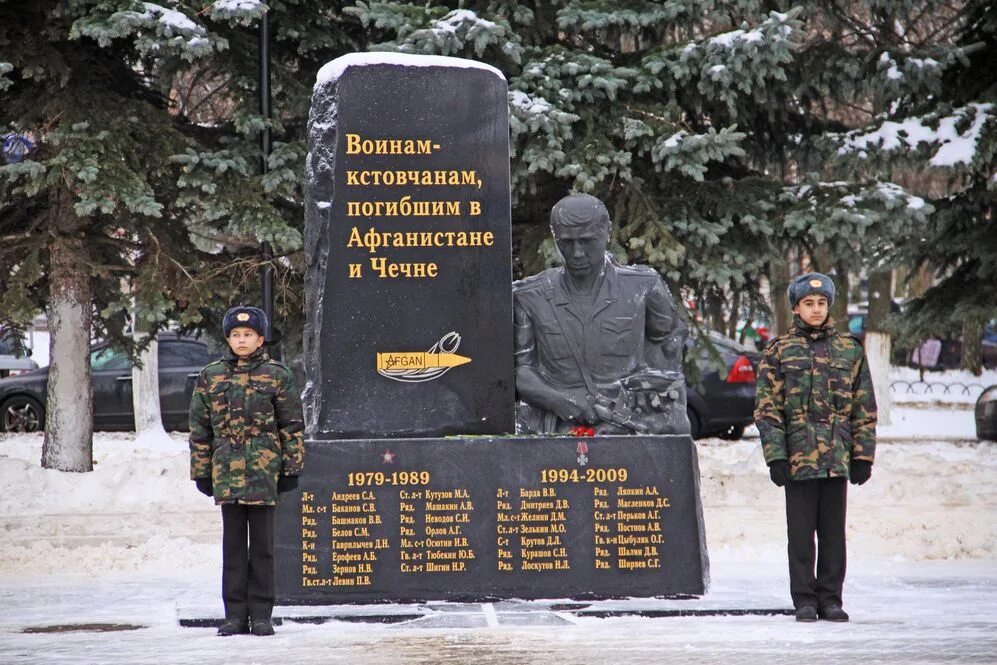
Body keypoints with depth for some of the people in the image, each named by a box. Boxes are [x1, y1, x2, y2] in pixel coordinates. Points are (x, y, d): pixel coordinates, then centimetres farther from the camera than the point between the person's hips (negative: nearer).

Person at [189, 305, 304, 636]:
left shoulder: (277, 376, 2)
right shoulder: (210, 377, 7)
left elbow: (292, 425, 4)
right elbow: (200, 429, 11)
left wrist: (292, 468, -1)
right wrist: (201, 471, 7)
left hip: (265, 472, -2)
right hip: (227, 472, 2)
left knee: (262, 545, 1)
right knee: (233, 544, 5)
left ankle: (261, 614, 6)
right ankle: (235, 614, 9)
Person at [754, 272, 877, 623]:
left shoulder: (850, 350, 10)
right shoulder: (779, 351, 4)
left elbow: (865, 408, 10)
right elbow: (767, 407, 0)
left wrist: (863, 455, 3)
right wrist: (776, 456, -8)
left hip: (837, 458, 2)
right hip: (798, 458, -2)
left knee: (833, 532, 6)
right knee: (801, 533, 1)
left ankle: (830, 599, 13)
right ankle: (804, 601, 7)